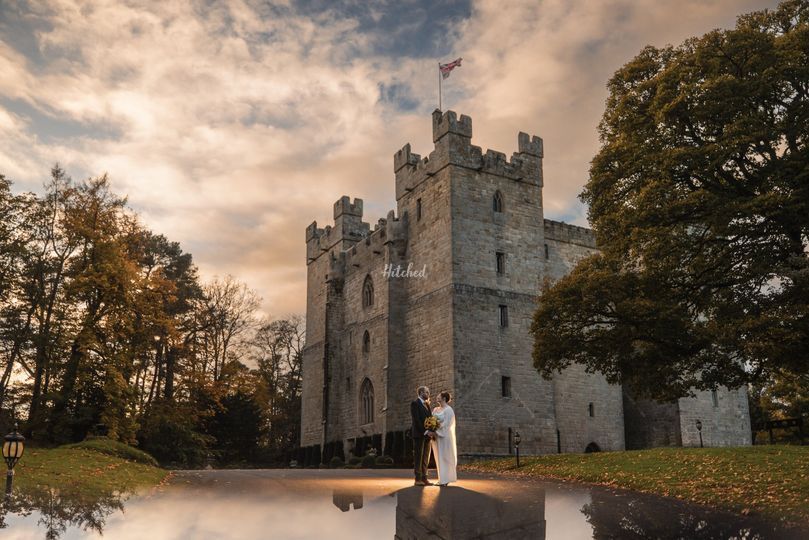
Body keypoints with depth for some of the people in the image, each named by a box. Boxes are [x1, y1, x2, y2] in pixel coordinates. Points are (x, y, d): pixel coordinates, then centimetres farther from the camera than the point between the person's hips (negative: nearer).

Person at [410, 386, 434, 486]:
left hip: (427, 434, 8)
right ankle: (418, 479, -1)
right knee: (418, 457, -3)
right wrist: (425, 431, -18)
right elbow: (416, 420, -15)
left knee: (426, 458, 8)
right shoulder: (415, 403, -7)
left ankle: (424, 478, 11)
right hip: (419, 434, -8)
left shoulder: (426, 404, 18)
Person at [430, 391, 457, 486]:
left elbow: (446, 424, -16)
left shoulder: (448, 410, -10)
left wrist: (436, 431, -20)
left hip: (444, 437, -8)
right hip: (436, 436, 8)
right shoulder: (436, 409, 13)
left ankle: (445, 479, 1)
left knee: (444, 458, -3)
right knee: (439, 458, 10)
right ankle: (442, 479, 17)